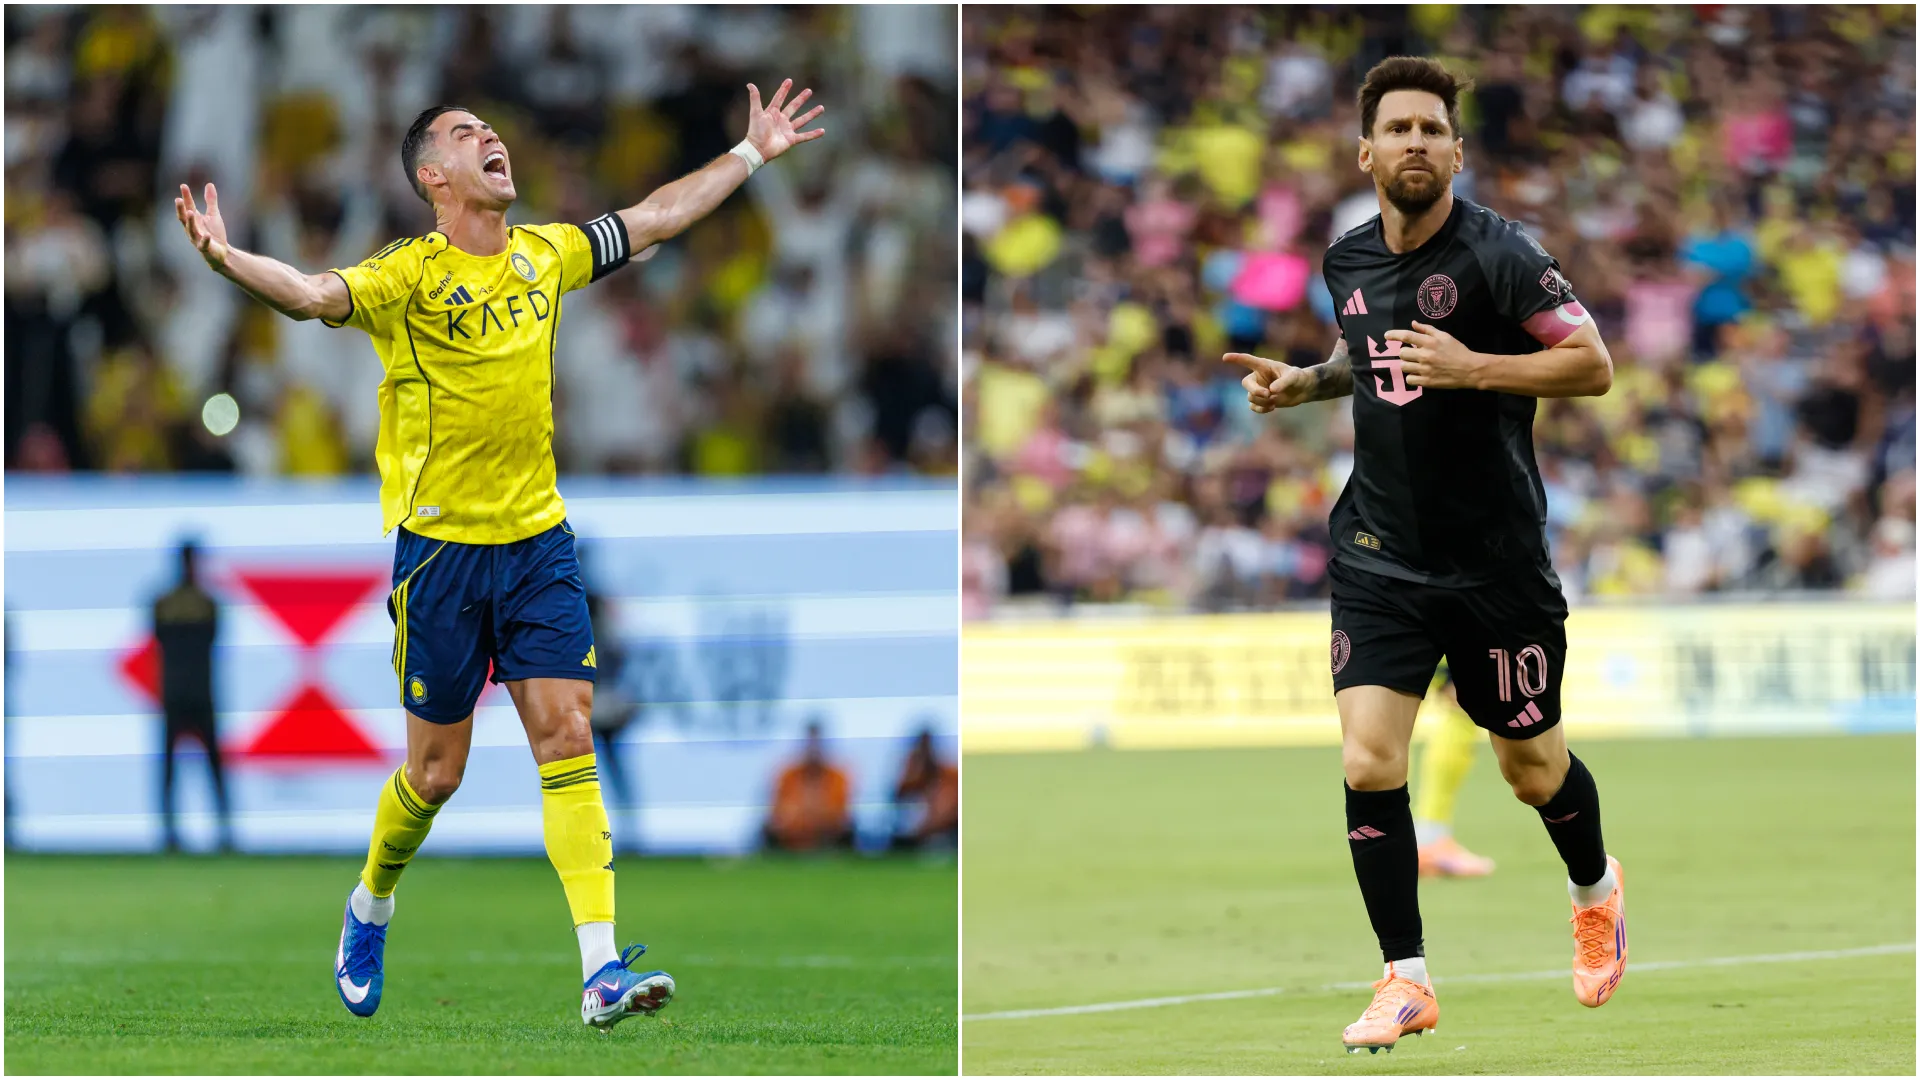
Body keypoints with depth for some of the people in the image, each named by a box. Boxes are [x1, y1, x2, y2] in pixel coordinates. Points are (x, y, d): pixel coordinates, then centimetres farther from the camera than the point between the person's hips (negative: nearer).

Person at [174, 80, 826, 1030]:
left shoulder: (544, 255, 8)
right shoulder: (409, 275, -10)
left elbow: (655, 217, 21)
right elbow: (312, 295, -28)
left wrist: (751, 152, 27)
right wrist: (225, 259, -47)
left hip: (538, 540, 4)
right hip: (440, 549, -4)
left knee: (566, 736, -7)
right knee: (436, 768, 4)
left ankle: (601, 969, -12)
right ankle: (369, 910, 33)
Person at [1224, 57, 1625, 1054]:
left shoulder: (1496, 254, -14)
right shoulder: (1349, 261, 5)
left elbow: (1592, 365, -14)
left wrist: (1472, 368, -24)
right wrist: (1305, 381, 7)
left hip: (1496, 559, -4)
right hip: (1380, 553, 4)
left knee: (1531, 768, 11)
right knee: (1368, 764, -11)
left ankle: (1596, 893, 43)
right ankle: (1406, 980, -1)